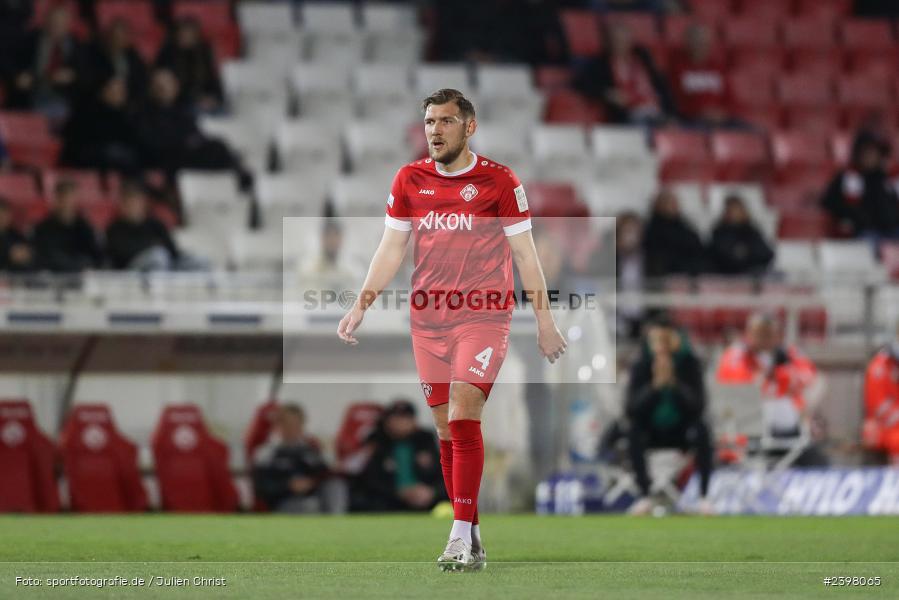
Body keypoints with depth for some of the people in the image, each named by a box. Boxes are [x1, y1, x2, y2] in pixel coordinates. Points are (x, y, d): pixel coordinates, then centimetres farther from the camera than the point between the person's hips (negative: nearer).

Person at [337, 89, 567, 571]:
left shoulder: (499, 181, -2)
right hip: (427, 321, 4)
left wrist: (544, 321, 1)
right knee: (445, 427, 3)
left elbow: (525, 255, 2)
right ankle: (471, 542, 10)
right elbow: (390, 250, 13)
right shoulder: (410, 180, 8)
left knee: (463, 416, -17)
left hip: (483, 317, -4)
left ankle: (462, 536, -16)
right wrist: (361, 306, 4)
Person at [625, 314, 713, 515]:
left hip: (682, 430, -1)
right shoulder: (641, 367, -13)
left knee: (701, 430, -32)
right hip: (653, 432, 1)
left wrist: (674, 383, -36)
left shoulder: (690, 363, -14)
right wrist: (655, 384, -34)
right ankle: (645, 496, -21)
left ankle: (704, 496, -25)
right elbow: (631, 410, -22)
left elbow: (697, 407, -23)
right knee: (634, 432, -30)